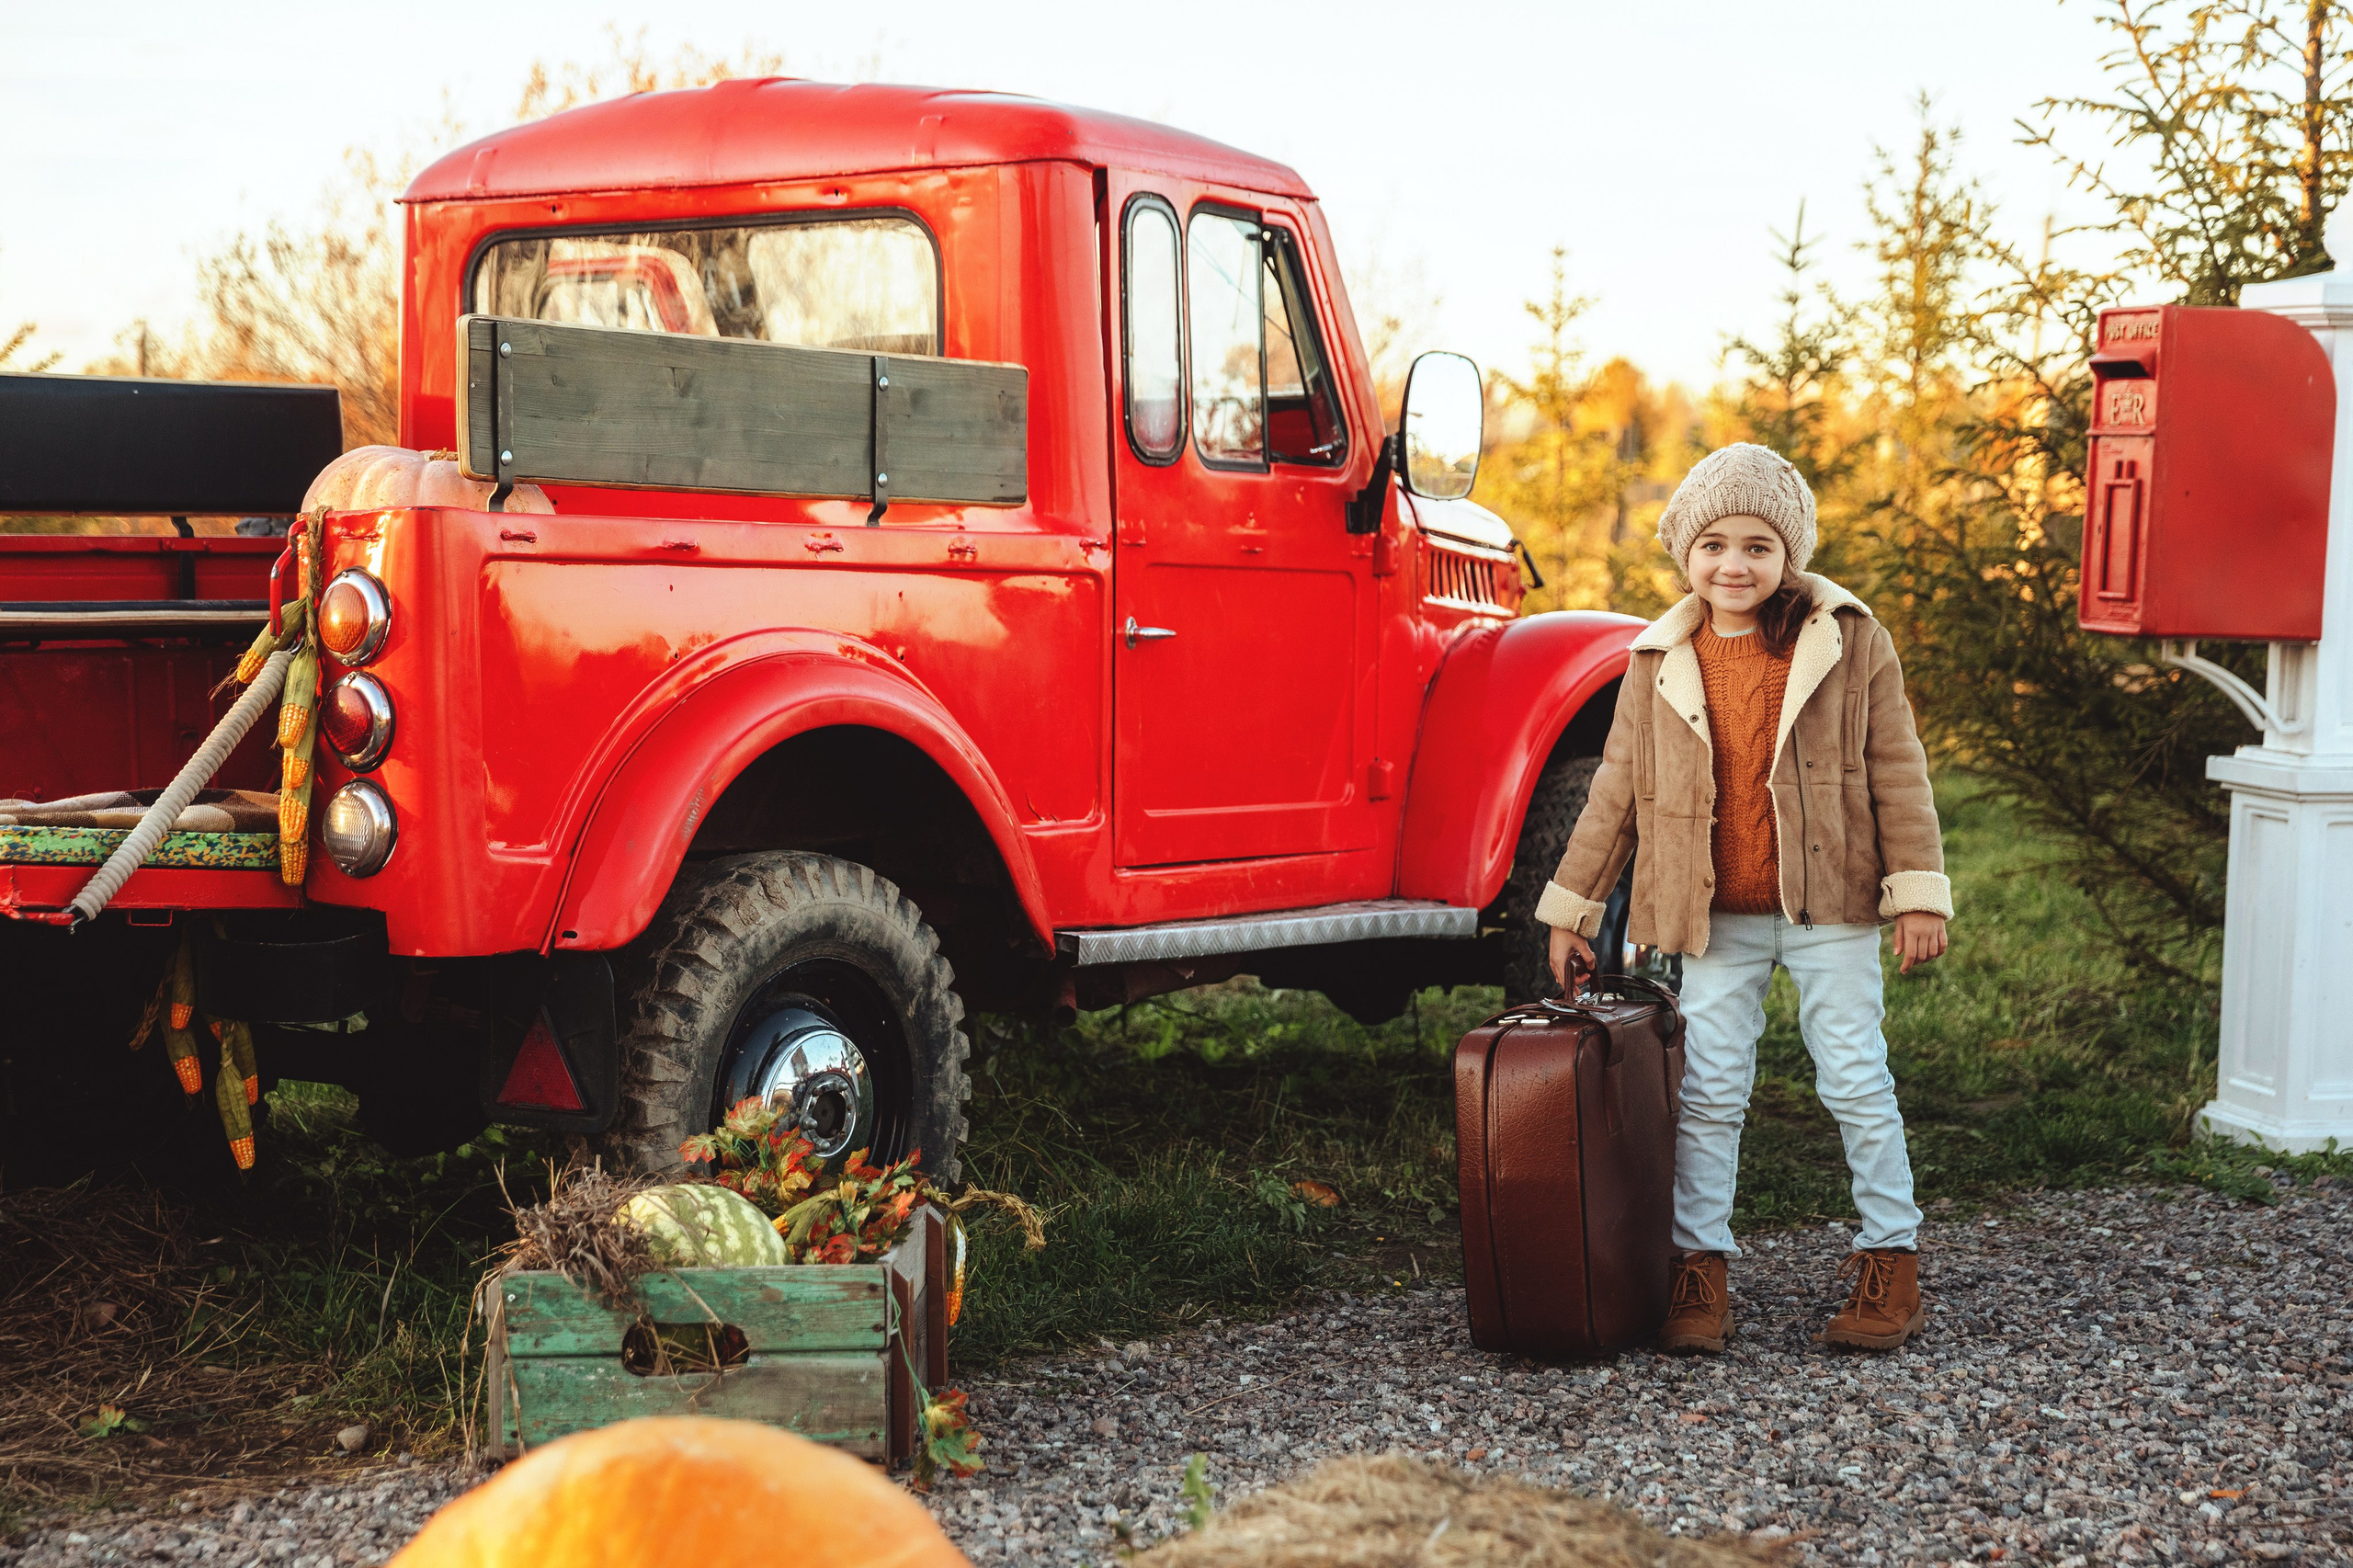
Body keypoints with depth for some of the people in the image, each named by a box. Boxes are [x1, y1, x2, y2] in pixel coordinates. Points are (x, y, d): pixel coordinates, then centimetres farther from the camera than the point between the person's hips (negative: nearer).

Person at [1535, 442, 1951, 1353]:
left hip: (1829, 908, -2)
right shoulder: (1660, 664, 3)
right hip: (1713, 919, 2)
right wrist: (1571, 907, 10)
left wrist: (1918, 892, -7)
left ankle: (1890, 1257, 17)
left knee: (1857, 1082, 5)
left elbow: (1896, 772, -2)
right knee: (1708, 1092, 5)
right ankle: (1699, 1266, 14)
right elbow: (1616, 792, 9)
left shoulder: (1851, 643, -3)